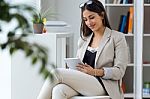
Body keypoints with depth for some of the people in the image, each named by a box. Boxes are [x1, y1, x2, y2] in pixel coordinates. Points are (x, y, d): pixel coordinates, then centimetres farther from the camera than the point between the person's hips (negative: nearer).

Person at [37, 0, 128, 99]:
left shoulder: (117, 38, 4)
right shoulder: (83, 39, 23)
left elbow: (119, 72, -3)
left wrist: (95, 72, -16)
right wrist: (73, 68, -3)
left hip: (103, 86, -5)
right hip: (81, 83, 5)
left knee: (56, 73, -24)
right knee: (58, 90, -33)